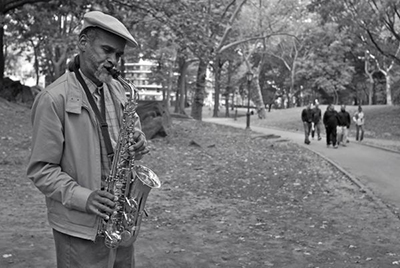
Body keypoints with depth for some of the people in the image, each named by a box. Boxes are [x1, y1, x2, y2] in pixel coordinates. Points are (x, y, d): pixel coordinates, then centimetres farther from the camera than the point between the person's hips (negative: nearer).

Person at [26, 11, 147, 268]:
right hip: (81, 227, -6)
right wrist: (82, 198, -24)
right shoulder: (53, 99, -13)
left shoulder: (117, 89, 7)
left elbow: (134, 128, 16)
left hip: (121, 218, 6)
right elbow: (41, 169, -12)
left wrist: (138, 142, -7)